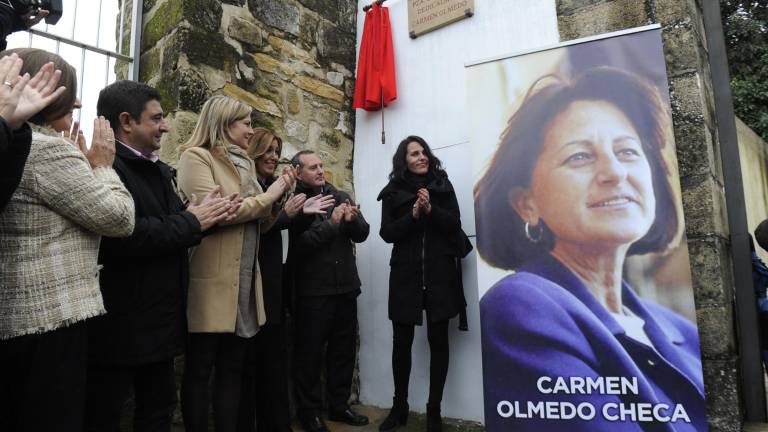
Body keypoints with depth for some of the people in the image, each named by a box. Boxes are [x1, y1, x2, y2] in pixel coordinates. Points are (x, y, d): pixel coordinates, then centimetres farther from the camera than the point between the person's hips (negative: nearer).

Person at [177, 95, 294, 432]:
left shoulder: (245, 163, 16)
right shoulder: (196, 157, -5)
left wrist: (278, 197, 1)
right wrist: (265, 197, -11)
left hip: (245, 282, 7)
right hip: (212, 283, -7)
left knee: (233, 367, 14)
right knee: (199, 369, 7)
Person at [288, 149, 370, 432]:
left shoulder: (341, 196, 10)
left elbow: (362, 234, 6)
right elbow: (298, 245, -18)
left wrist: (353, 220, -14)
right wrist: (331, 224, -18)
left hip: (346, 287, 5)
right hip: (313, 291, -5)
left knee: (344, 349, 14)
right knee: (310, 352, 6)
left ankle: (339, 405, 29)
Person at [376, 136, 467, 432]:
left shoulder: (443, 185, 8)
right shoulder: (392, 191, 6)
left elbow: (455, 226, 1)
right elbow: (387, 233, -1)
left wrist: (431, 209, -15)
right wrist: (413, 214, -14)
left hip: (440, 274, 0)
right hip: (406, 274, 0)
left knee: (438, 339, 3)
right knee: (401, 341, 4)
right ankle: (399, 407, 21)